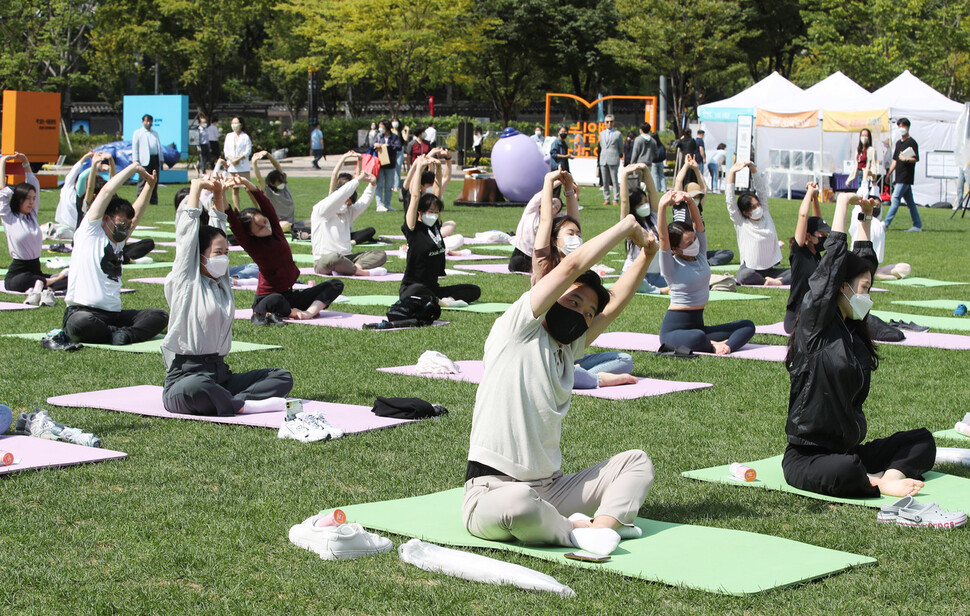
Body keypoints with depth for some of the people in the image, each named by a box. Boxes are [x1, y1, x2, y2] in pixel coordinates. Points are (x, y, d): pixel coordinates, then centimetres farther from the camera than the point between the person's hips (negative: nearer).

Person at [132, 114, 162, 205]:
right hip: (144, 160, -5)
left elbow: (159, 147, 24)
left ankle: (154, 201, 8)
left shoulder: (155, 133, 23)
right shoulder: (138, 132, 8)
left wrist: (161, 160, 15)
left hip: (155, 159, 5)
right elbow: (134, 147, 2)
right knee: (143, 181, -9)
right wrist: (136, 161, -9)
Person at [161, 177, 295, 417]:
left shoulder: (221, 282, 17)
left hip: (219, 373, 8)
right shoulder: (185, 281, -1)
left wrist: (219, 195, 19)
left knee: (282, 378, -7)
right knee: (194, 389, -43)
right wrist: (196, 188, 7)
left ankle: (225, 401, -26)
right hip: (186, 376, -8)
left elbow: (217, 232, 25)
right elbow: (187, 231, -2)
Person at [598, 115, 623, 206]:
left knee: (614, 181, -6)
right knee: (605, 182, 4)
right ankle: (606, 199, 9)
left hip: (613, 161, -4)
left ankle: (616, 199, -3)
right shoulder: (601, 134, 16)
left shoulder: (618, 134, 3)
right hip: (603, 160, 4)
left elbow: (621, 148, 10)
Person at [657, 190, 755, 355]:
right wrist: (662, 207, -38)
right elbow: (663, 237, -26)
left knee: (747, 326, -4)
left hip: (698, 325, 7)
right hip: (674, 330, -7)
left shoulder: (700, 255, 8)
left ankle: (727, 346, -29)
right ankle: (713, 346, -11)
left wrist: (690, 201, -24)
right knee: (697, 337, -42)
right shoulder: (671, 266, -9)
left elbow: (698, 224, -5)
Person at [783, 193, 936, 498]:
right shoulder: (815, 326, -9)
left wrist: (865, 217, 22)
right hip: (806, 458, -9)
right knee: (845, 472, -39)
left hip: (848, 450, 9)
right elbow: (833, 261, -12)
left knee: (922, 441, 1)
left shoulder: (853, 331, 12)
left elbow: (864, 262, 21)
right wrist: (843, 204, -6)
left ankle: (887, 476, -23)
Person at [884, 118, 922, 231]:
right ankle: (917, 225, 12)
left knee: (895, 198, -12)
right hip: (899, 177, 9)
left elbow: (916, 159, -13)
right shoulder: (898, 143, 19)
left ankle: (886, 224, -15)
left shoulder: (912, 142, -7)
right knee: (910, 201, 9)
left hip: (906, 177, -9)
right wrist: (889, 174, 19)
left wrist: (906, 159, -30)